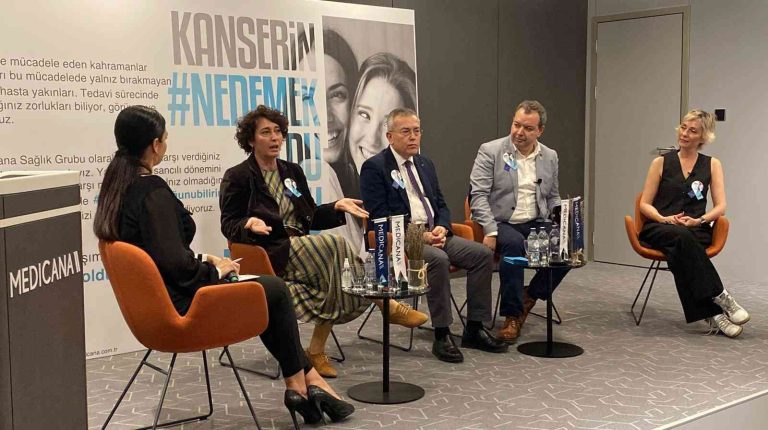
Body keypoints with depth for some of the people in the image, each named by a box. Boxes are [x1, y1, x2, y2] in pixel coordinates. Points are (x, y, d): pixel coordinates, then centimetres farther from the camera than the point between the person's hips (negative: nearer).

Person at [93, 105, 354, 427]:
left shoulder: (116, 186, 5)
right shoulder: (153, 191, -24)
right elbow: (174, 262, -30)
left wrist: (203, 261, 8)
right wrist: (214, 270, -12)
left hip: (154, 299, 9)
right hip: (178, 306, -9)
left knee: (272, 290, 17)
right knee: (275, 290, 8)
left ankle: (304, 379, 17)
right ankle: (303, 381, 22)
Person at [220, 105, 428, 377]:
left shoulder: (292, 172, 18)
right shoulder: (236, 178, 0)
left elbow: (311, 217, 20)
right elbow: (229, 226, -2)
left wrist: (337, 207, 1)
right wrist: (249, 224, -25)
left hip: (304, 248, 6)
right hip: (272, 253, -6)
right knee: (335, 244, -29)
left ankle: (317, 350, -20)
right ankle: (386, 305, -18)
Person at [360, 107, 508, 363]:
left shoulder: (425, 165, 18)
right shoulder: (374, 168, -4)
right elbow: (380, 217, -11)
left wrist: (442, 227, -4)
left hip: (434, 235, 7)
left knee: (483, 254, -12)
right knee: (438, 260, -35)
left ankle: (474, 330, -5)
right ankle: (441, 337, -24)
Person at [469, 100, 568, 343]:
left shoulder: (550, 157, 12)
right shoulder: (490, 151, -3)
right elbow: (478, 194, -9)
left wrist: (561, 214, -1)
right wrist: (490, 231, -20)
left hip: (536, 224, 5)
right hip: (502, 223, -4)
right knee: (514, 244, -37)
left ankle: (529, 297, -1)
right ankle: (512, 316, -25)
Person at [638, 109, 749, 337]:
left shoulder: (712, 164, 14)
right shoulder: (661, 162, 11)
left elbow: (720, 206, 7)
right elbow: (644, 204, 8)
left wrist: (699, 220, -13)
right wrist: (665, 219, -11)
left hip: (696, 231, 0)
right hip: (659, 229, 0)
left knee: (679, 253, -37)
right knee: (682, 237, -37)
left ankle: (712, 313, -40)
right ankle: (720, 297, -39)